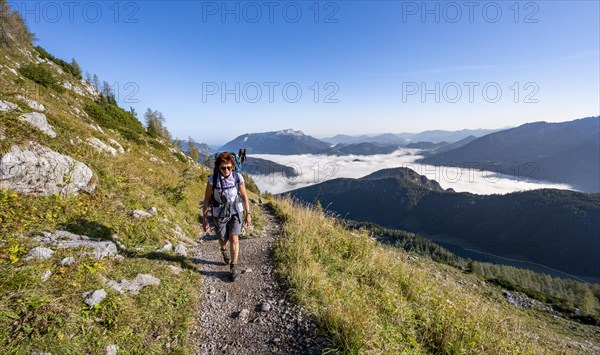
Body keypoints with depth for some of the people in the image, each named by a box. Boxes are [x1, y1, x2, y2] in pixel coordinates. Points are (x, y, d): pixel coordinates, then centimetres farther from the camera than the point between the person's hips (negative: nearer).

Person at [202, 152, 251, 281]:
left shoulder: (238, 177, -16)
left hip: (235, 211, 0)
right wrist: (204, 219, -6)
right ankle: (223, 250, 54)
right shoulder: (213, 179, -19)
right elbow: (206, 199, -10)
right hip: (219, 213, 0)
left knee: (234, 239, -11)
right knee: (223, 240, 15)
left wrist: (248, 214, 4)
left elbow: (244, 196, -3)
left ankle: (234, 266, 12)